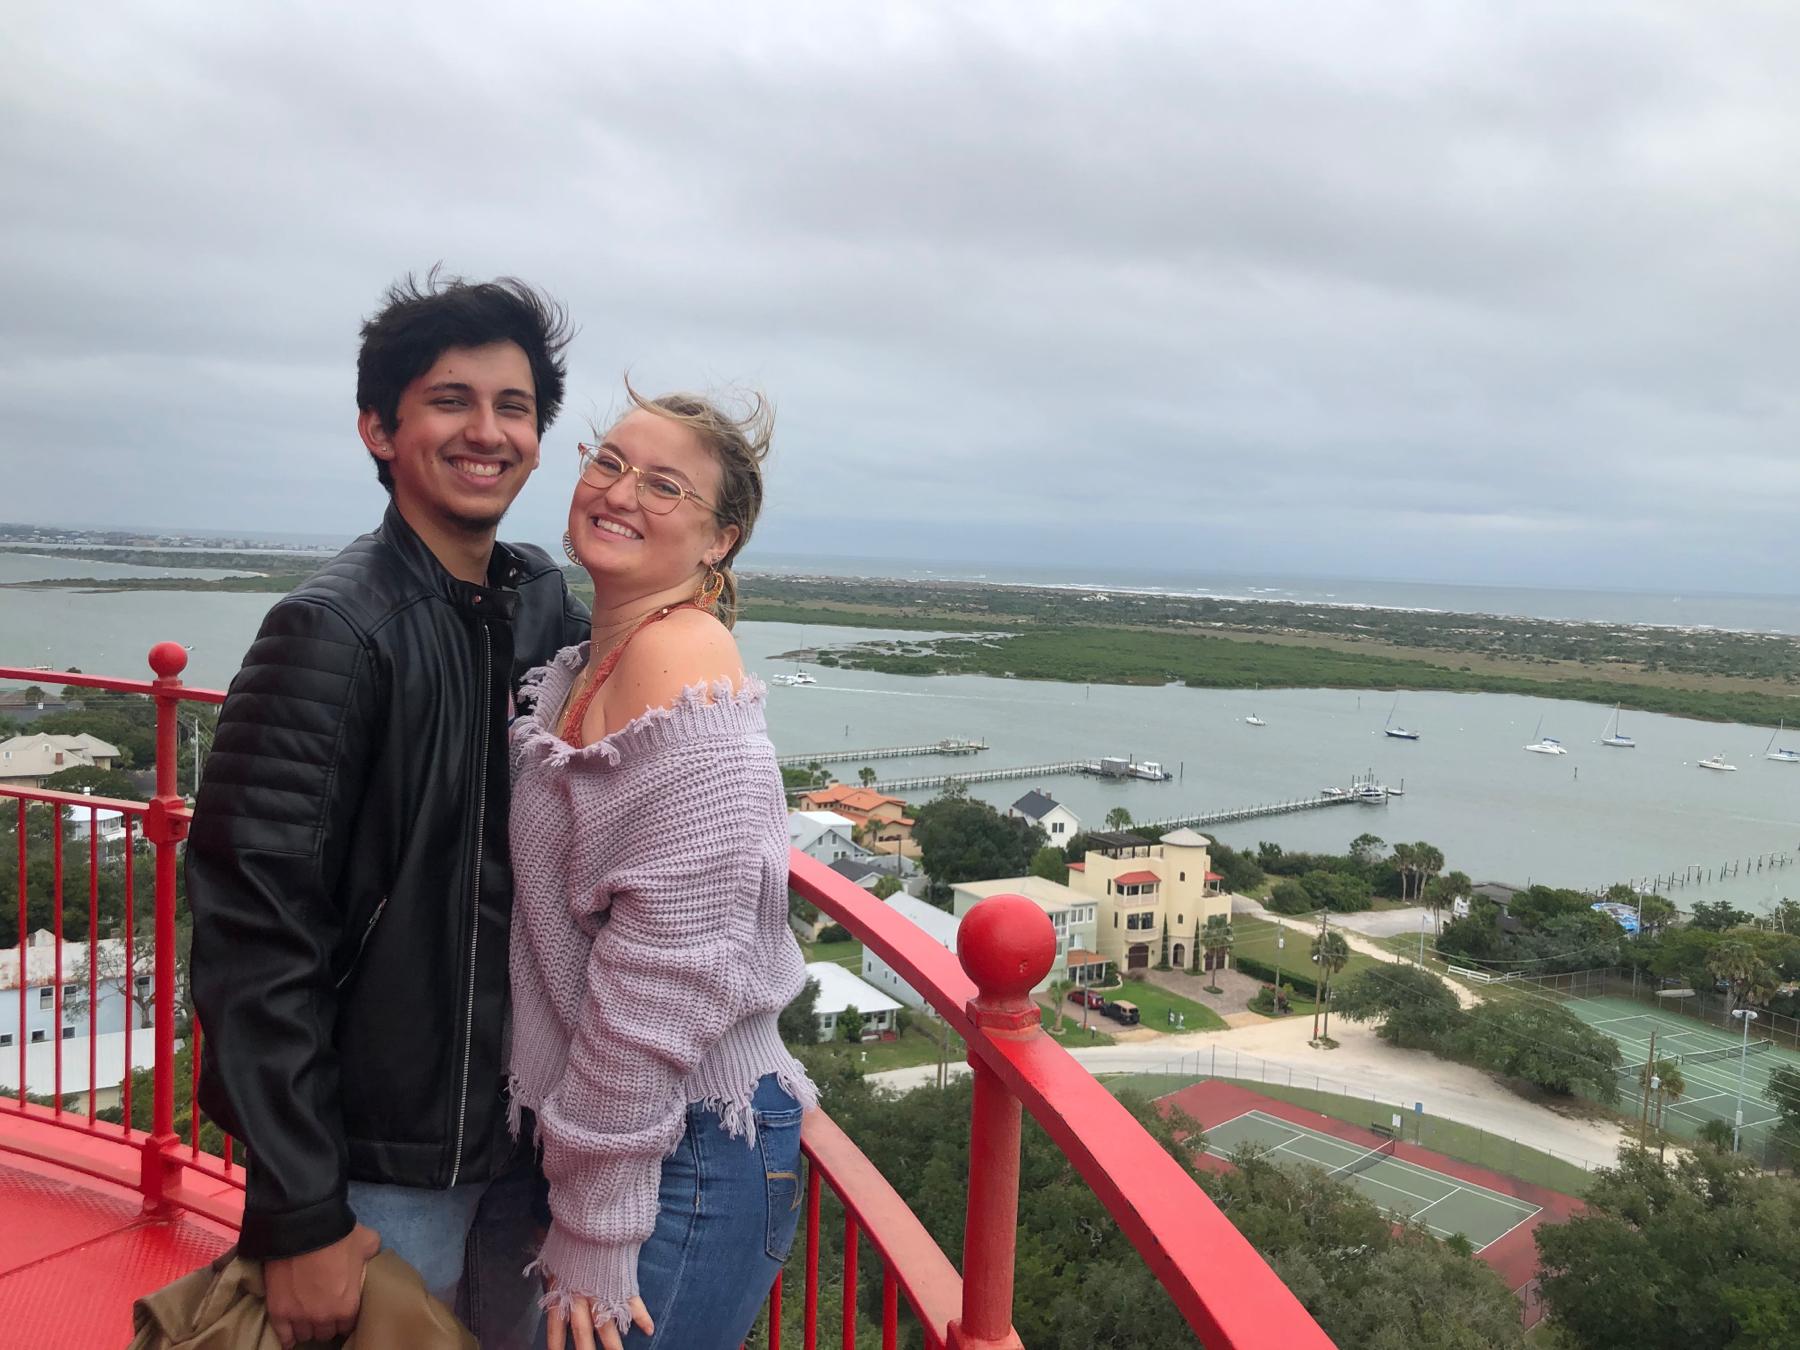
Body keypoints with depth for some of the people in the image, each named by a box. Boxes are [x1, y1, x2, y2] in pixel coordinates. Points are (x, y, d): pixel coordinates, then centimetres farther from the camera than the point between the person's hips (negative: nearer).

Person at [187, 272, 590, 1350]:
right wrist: (301, 1215, -17)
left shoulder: (548, 603, 2)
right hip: (389, 1164, -6)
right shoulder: (334, 631, -18)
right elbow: (253, 931, -19)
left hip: (527, 1133, 6)